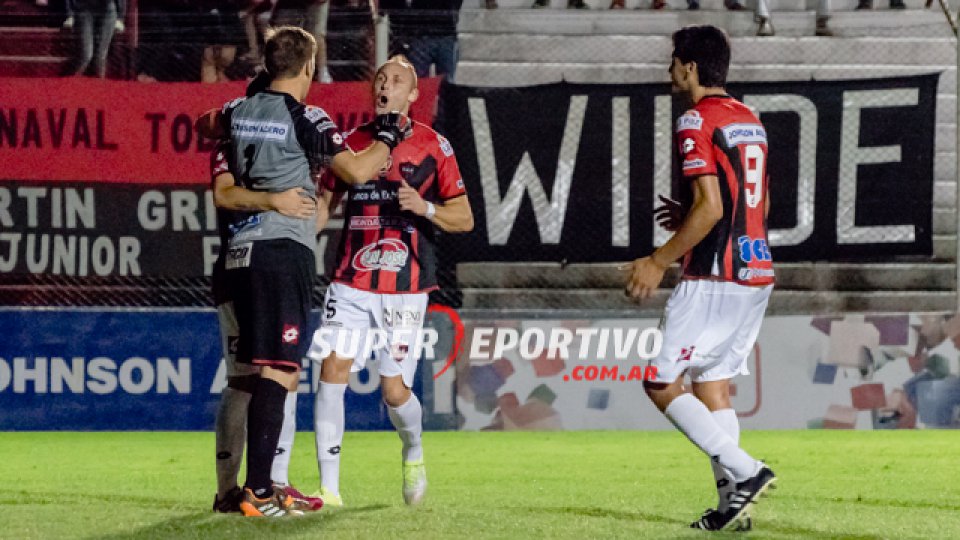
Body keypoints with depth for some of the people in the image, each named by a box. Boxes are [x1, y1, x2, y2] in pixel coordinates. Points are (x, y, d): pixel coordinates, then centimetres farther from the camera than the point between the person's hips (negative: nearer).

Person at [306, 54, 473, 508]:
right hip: (350, 283, 2)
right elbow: (324, 202, 17)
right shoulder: (353, 143, 9)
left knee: (394, 389, -2)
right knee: (333, 371, -13)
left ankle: (413, 454, 32)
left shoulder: (432, 146, 0)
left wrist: (424, 207, -18)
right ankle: (329, 488, -8)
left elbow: (464, 219, 1)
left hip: (404, 290, -2)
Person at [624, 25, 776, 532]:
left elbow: (710, 207, -19)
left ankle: (744, 471, -14)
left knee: (662, 384, -3)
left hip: (715, 277, -9)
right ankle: (733, 503, 6)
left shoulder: (698, 122, -12)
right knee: (712, 384, 13)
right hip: (757, 273, 9)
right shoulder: (750, 120, 16)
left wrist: (660, 261, -12)